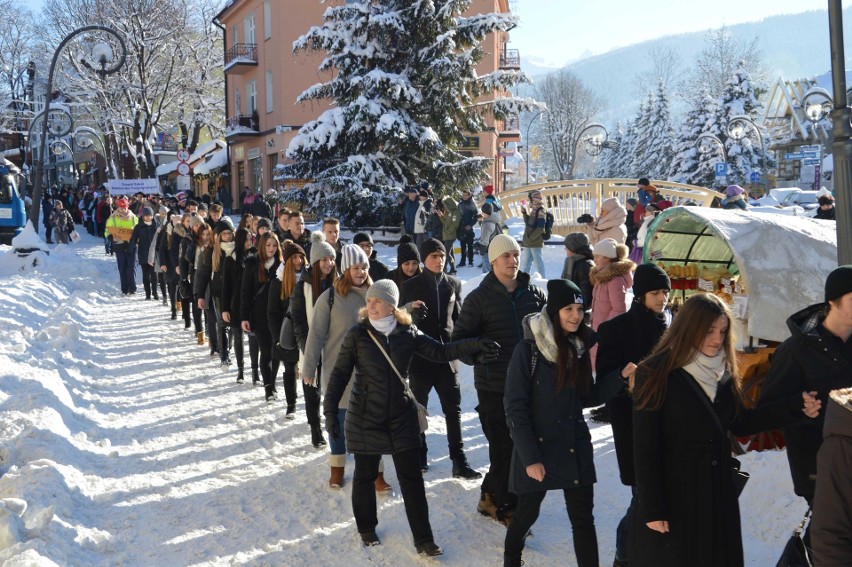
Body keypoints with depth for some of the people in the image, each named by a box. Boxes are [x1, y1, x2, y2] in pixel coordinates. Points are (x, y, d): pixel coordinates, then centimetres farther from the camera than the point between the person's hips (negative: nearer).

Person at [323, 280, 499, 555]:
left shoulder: (408, 333, -3)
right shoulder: (356, 335, -10)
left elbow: (441, 351, 2)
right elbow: (340, 375, -8)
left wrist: (476, 344, -10)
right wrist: (331, 411, -15)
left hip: (401, 416, 2)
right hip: (365, 418, -2)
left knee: (411, 476, 4)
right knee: (366, 475, 12)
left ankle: (423, 538, 13)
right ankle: (366, 528, 34)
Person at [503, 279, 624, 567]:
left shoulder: (579, 347, 1)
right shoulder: (528, 350, -16)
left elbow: (586, 397, 7)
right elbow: (515, 408, -16)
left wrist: (620, 378, -7)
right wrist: (530, 457, -19)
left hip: (575, 448, 4)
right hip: (538, 448, -4)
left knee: (583, 519, 6)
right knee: (527, 513, 14)